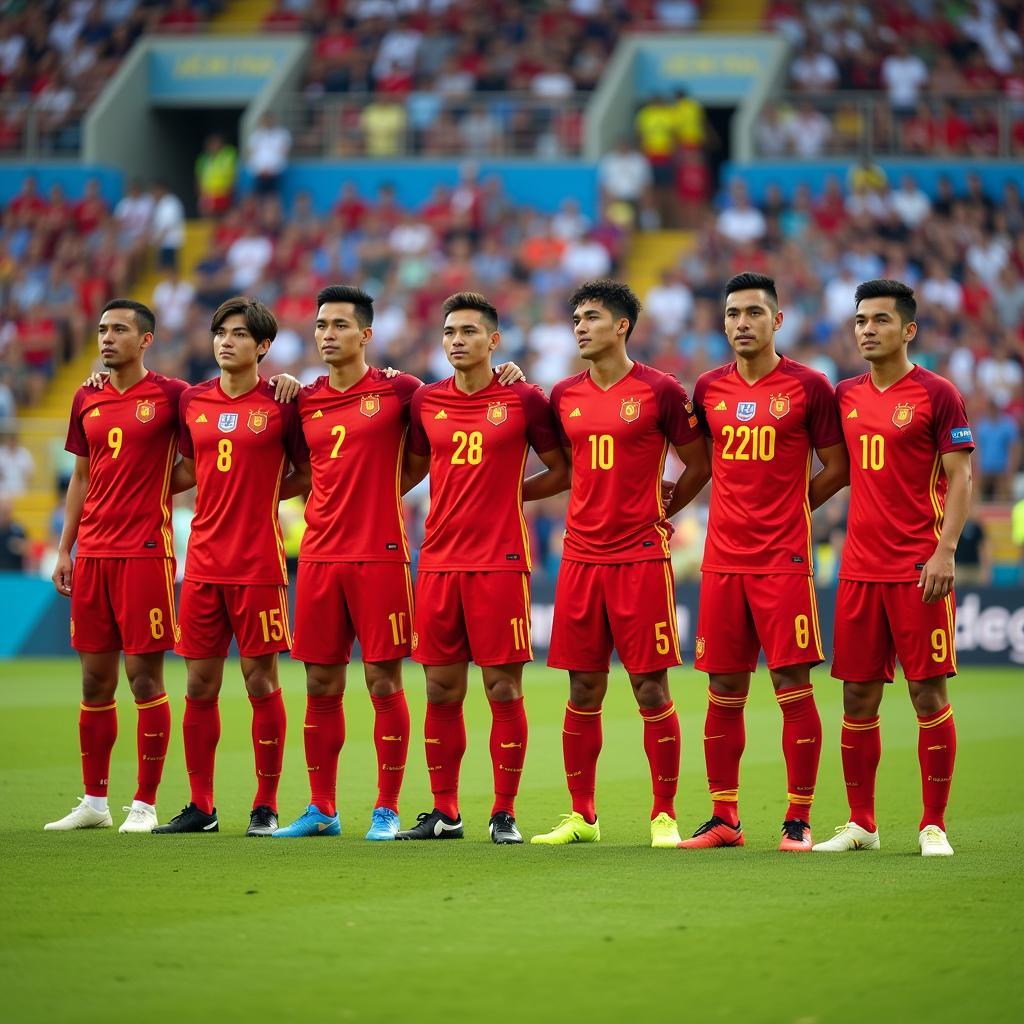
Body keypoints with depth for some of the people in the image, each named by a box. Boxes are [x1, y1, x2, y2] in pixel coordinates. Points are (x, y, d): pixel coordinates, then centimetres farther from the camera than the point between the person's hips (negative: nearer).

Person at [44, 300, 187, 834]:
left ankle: (144, 804, 1)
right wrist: (64, 549, 14)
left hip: (145, 552, -5)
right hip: (91, 552, 5)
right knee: (94, 678, 8)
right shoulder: (87, 400, 13)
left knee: (144, 676, -5)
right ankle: (93, 802, 15)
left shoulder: (170, 395, -4)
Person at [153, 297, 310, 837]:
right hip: (203, 562, 4)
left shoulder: (280, 402, -4)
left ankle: (266, 807, 7)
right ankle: (200, 807, 13)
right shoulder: (193, 400, 9)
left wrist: (264, 494, -3)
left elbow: (309, 475, 4)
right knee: (200, 685, 6)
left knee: (261, 682, 0)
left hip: (259, 564, -4)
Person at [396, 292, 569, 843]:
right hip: (438, 563, 4)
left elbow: (563, 471, 6)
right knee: (441, 691, 6)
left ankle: (504, 813, 4)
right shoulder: (425, 402, 9)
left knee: (503, 689, -2)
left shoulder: (525, 400, -1)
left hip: (500, 564, -4)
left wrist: (511, 492, -1)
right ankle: (444, 813, 14)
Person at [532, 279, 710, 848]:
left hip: (641, 559, -4)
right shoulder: (565, 395, 9)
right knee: (584, 690, 6)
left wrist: (660, 512, 7)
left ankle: (665, 816, 4)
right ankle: (582, 816, 13)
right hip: (581, 557, 4)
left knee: (651, 688, -3)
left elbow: (700, 464, 5)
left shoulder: (660, 391, -4)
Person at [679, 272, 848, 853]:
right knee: (724, 692, 6)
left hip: (784, 560, -4)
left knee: (794, 686, -4)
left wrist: (787, 510, 5)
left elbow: (837, 467, 4)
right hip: (723, 560, 4)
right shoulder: (709, 389, 9)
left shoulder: (808, 387, -2)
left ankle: (799, 821, 1)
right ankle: (724, 820, 13)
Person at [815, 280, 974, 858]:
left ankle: (935, 826, 3)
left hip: (919, 568, -5)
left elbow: (960, 479, -7)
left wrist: (945, 551, -16)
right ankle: (860, 825, 14)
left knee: (929, 693, -3)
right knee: (858, 698, 6)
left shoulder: (937, 394, -4)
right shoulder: (846, 396, 11)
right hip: (860, 568, 5)